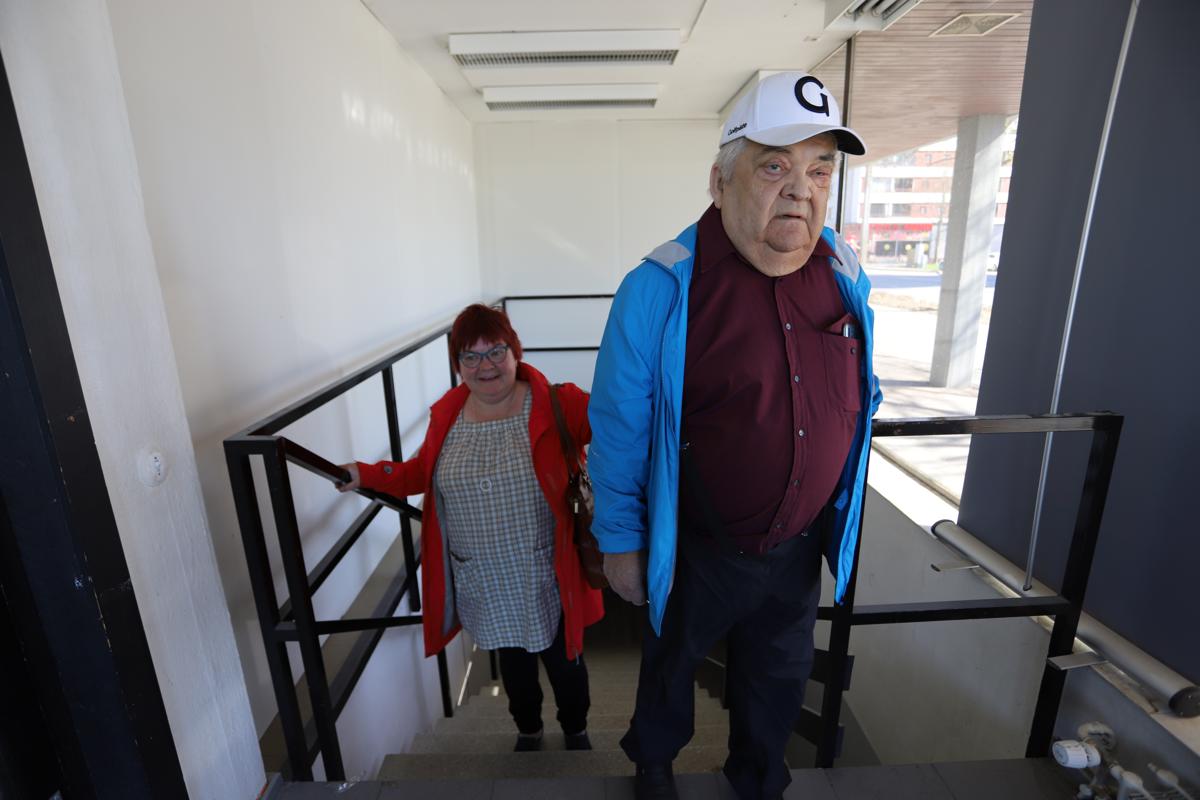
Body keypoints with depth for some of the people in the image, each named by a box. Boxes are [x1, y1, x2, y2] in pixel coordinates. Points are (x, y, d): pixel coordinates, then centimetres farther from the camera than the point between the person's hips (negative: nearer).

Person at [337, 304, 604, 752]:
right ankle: (528, 731, 57)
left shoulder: (557, 405, -16)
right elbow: (421, 472, 10)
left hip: (545, 577, -3)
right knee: (513, 658, 27)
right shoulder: (446, 414, -3)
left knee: (564, 661, 20)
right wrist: (366, 475, -1)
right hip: (484, 582, 3)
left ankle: (576, 732, 52)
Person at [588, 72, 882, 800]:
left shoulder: (847, 277, -6)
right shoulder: (659, 289, -22)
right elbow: (619, 432, -15)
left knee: (777, 682, 28)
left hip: (800, 548, 5)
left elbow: (858, 397, 8)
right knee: (671, 666, 25)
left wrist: (839, 516, 13)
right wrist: (621, 543, -8)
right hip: (696, 549, -4)